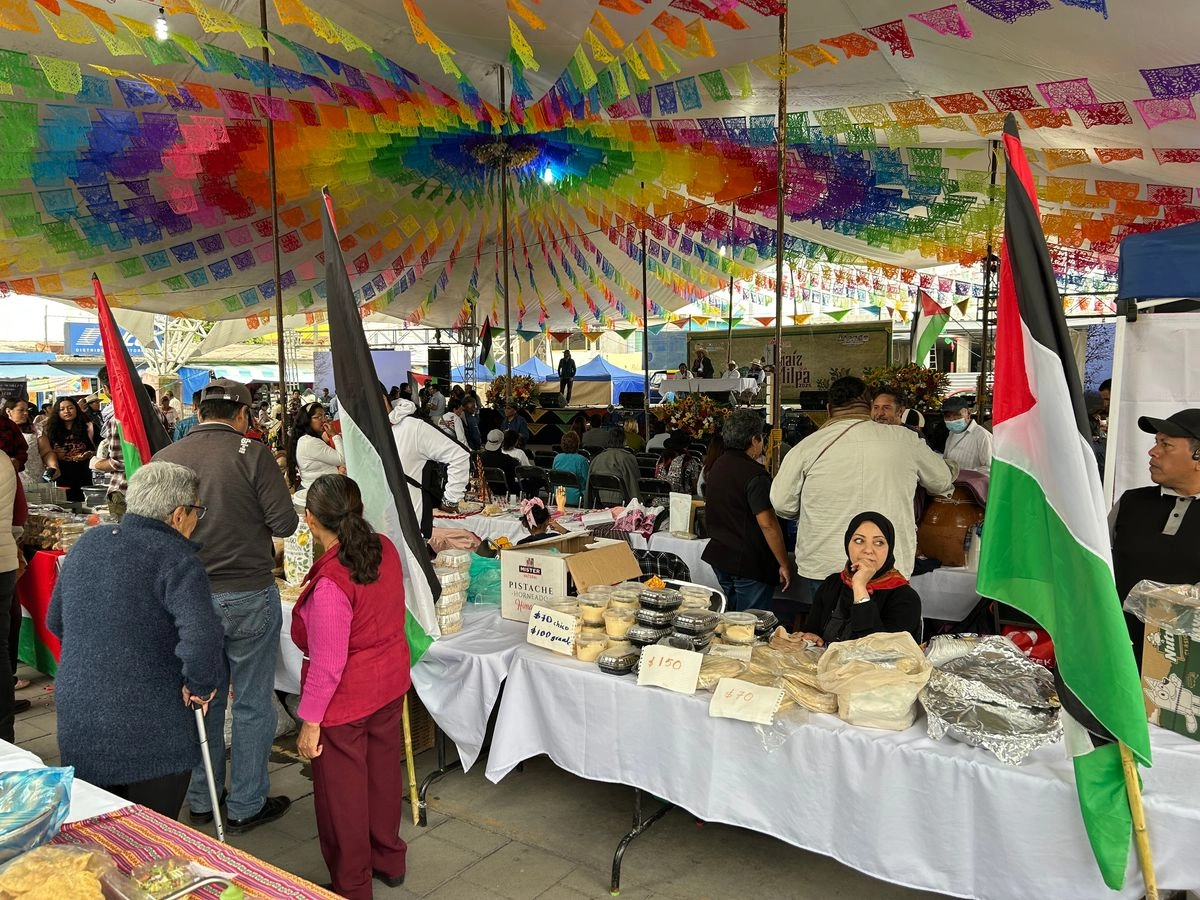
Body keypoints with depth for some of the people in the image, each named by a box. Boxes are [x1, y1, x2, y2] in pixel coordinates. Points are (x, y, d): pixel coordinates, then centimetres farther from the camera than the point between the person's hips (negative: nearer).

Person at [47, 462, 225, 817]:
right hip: (149, 730, -7)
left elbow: (55, 620, 17)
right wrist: (200, 686, -15)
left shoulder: (86, 543, 5)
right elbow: (202, 635, -31)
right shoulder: (175, 559, -18)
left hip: (77, 720, 7)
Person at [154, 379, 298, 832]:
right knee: (252, 703, 10)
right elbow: (284, 522, -15)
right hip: (249, 595, -4)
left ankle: (201, 800, 33)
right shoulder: (252, 454, -13)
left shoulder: (164, 458, -2)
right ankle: (247, 806, 21)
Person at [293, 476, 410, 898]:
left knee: (342, 793, 13)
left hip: (346, 698, -7)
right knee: (384, 772, 24)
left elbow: (327, 664, -23)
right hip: (391, 683, 7)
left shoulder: (329, 581, -29)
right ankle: (389, 859, 44)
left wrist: (310, 722, -13)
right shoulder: (385, 548, -8)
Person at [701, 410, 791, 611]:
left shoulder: (718, 465, 9)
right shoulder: (754, 474, -18)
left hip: (719, 556, 9)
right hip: (750, 564, -9)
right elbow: (767, 523, -21)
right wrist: (784, 564, -16)